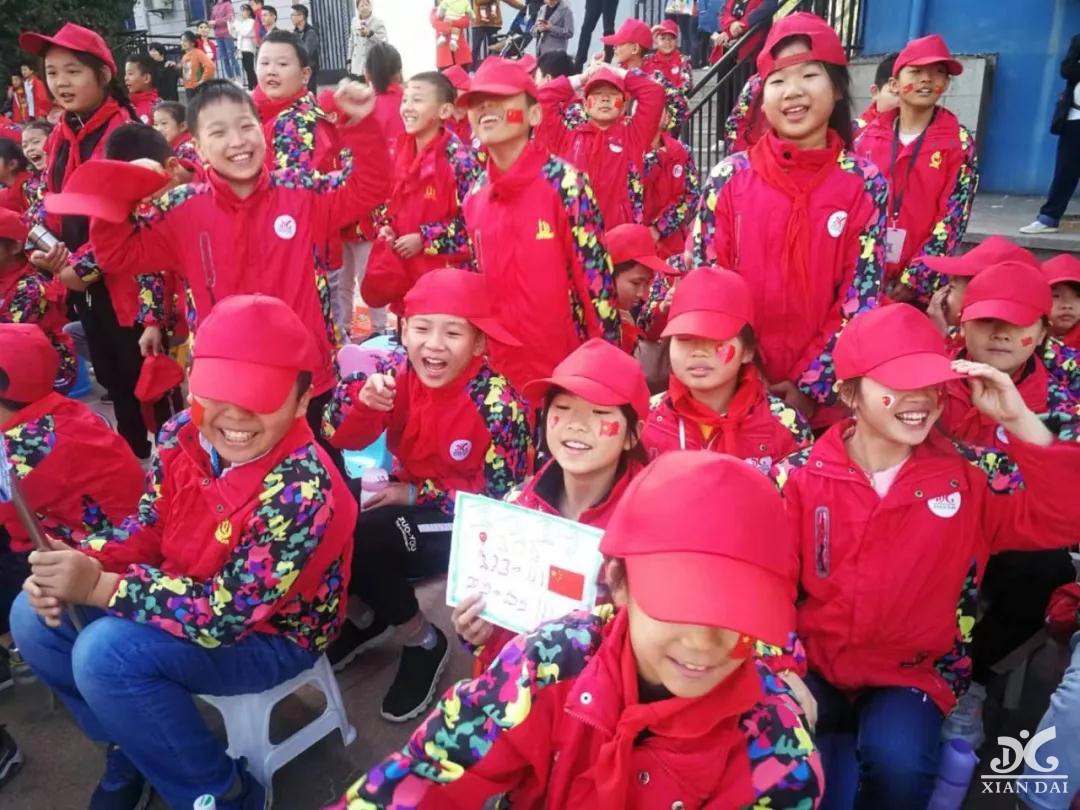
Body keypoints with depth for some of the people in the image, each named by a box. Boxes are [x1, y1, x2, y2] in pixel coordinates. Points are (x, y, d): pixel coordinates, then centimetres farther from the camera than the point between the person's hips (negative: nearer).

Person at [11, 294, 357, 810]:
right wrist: (82, 565, -19)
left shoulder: (304, 489, -35)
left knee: (105, 654, -27)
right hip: (190, 601, 8)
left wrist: (97, 587, -34)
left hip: (274, 635, -7)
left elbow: (230, 612, -33)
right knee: (34, 617, 1)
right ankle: (132, 750, 21)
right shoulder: (182, 437, -11)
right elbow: (149, 526, 3)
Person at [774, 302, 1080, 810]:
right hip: (814, 665, 0)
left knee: (897, 760, -28)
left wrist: (1018, 420, -21)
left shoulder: (970, 475, -4)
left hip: (914, 673, 1)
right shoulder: (801, 476, -7)